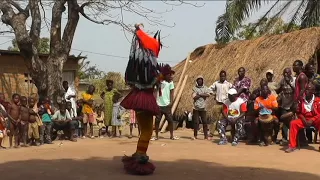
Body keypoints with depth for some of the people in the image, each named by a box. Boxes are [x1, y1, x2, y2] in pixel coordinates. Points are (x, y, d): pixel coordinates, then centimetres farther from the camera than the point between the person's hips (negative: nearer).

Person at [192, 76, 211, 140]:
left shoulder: (205, 88, 8)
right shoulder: (194, 88, 5)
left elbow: (208, 94, -10)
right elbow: (194, 97, -10)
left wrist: (199, 94, -11)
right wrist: (203, 95, -9)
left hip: (203, 108, 1)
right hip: (196, 107, -1)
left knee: (205, 121, -1)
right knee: (196, 122, 0)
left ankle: (206, 135, 5)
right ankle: (195, 135, 8)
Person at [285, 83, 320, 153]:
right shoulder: (301, 100, 4)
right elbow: (298, 113, 9)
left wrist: (312, 120, -18)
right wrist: (303, 119, -9)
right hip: (304, 119, 2)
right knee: (293, 123, -24)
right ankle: (292, 146, -21)